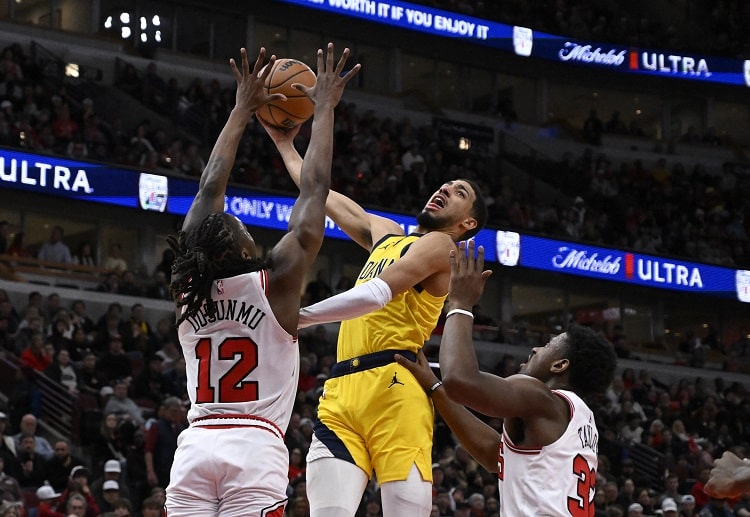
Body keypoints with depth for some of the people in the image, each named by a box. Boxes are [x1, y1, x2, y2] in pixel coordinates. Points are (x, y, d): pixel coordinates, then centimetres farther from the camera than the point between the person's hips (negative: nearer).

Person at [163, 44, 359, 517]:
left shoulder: (189, 288, 9)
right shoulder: (275, 282, -2)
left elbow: (210, 190, 20)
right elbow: (315, 189, 6)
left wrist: (243, 112, 28)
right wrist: (324, 109, 16)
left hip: (196, 445, 4)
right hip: (256, 447, -4)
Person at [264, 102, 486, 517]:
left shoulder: (438, 244, 4)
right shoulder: (385, 234, 28)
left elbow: (377, 294, -12)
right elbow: (323, 195, 39)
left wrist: (300, 317, -14)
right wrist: (285, 143, 42)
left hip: (393, 388, -7)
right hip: (342, 391, 7)